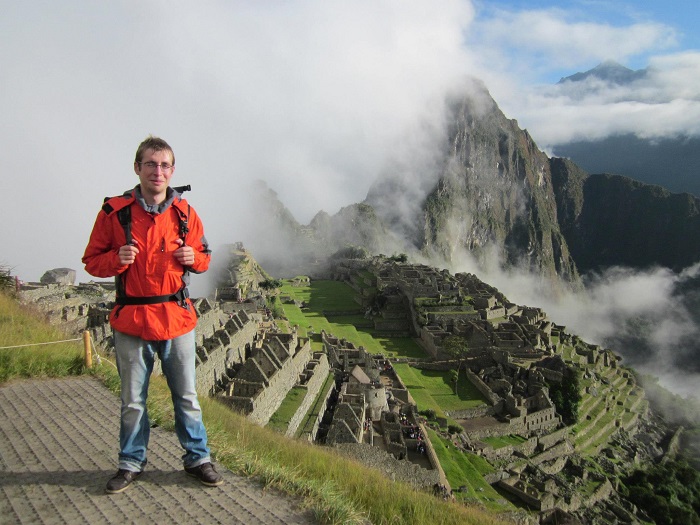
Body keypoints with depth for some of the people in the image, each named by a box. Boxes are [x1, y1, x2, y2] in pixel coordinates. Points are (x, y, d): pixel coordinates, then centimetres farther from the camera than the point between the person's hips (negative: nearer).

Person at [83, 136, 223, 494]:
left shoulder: (184, 213, 2)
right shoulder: (114, 211, -4)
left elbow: (202, 256, 13)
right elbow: (91, 261, 1)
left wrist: (193, 258, -10)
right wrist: (117, 259, -19)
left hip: (177, 317, 1)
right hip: (131, 320, -1)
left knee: (187, 396, 10)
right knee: (132, 401, 12)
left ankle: (197, 458, 26)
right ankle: (131, 463, 31)